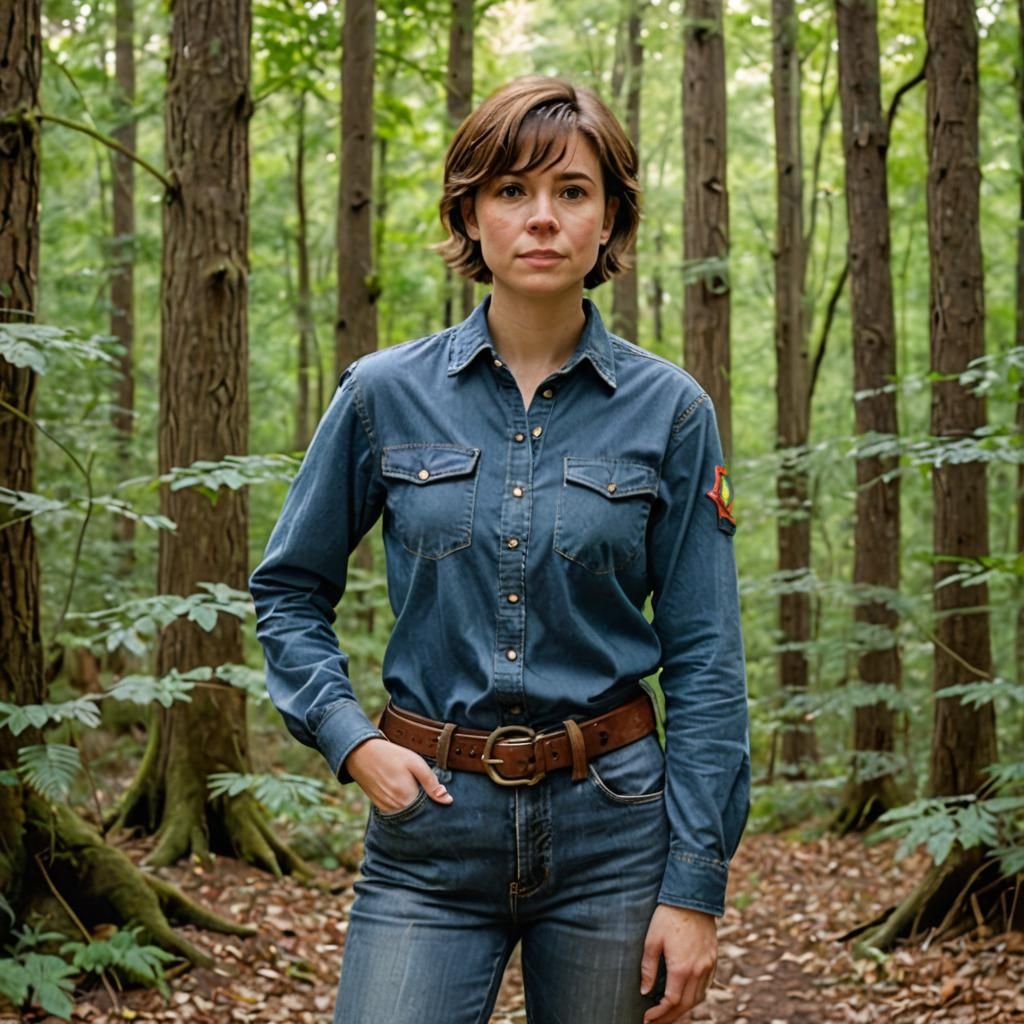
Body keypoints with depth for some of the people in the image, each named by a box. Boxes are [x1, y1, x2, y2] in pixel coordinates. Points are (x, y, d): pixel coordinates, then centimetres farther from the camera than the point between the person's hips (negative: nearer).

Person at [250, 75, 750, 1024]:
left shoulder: (668, 409, -2)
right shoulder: (386, 394, 0)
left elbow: (703, 660, -1)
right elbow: (289, 590, 11)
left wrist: (695, 885, -5)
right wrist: (349, 738, -4)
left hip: (611, 823, 0)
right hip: (430, 819, 0)